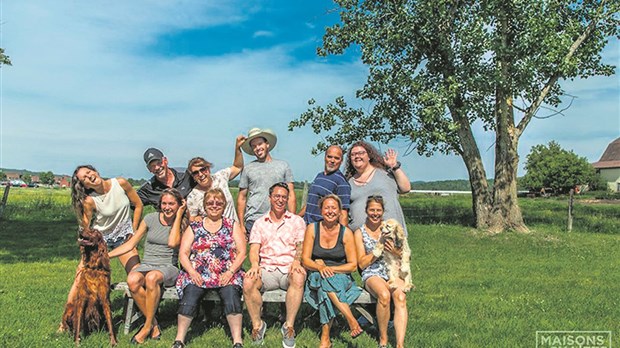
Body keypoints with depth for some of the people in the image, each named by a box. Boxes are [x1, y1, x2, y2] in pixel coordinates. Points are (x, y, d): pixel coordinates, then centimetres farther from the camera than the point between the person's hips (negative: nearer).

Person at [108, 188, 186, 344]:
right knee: (132, 280, -33)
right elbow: (130, 244, 11)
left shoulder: (181, 223, 3)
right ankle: (154, 323, -16)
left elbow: (173, 243, -18)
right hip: (146, 265, 3)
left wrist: (178, 215, -10)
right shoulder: (150, 219, 7)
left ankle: (147, 326, -20)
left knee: (152, 277, -38)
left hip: (168, 268, -2)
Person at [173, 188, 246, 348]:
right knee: (190, 294, -28)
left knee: (231, 294, -30)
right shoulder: (194, 227, 16)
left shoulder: (233, 225, 14)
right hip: (198, 275, 1)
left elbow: (242, 252, 6)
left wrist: (230, 272, -9)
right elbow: (183, 254, 9)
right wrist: (192, 272, -9)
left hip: (227, 275, -1)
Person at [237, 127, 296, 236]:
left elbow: (291, 196, 6)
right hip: (253, 220, 0)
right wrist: (241, 225, 3)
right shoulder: (248, 168, 8)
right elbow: (242, 198, 9)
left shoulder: (283, 166, 9)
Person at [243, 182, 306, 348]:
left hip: (289, 270, -1)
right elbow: (254, 249, 6)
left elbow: (301, 246, 2)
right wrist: (255, 264, -17)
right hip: (266, 270, 1)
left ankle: (289, 326, -22)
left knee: (299, 277, -36)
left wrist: (297, 260, -21)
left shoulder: (297, 221, 13)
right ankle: (257, 325, -8)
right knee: (248, 282, -29)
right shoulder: (260, 223, 16)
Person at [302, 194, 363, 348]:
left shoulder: (346, 233, -4)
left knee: (326, 285, -35)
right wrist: (320, 267, -24)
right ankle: (352, 320, -35)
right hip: (316, 277, 1)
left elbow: (353, 265, -3)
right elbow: (305, 260, -2)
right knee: (323, 278, -35)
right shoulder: (312, 229, -1)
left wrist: (331, 269, -16)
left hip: (341, 278, -1)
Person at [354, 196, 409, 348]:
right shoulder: (360, 232, 6)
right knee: (384, 295, -34)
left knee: (400, 297, -31)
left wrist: (393, 251, -9)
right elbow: (362, 264, 2)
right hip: (372, 274, -2)